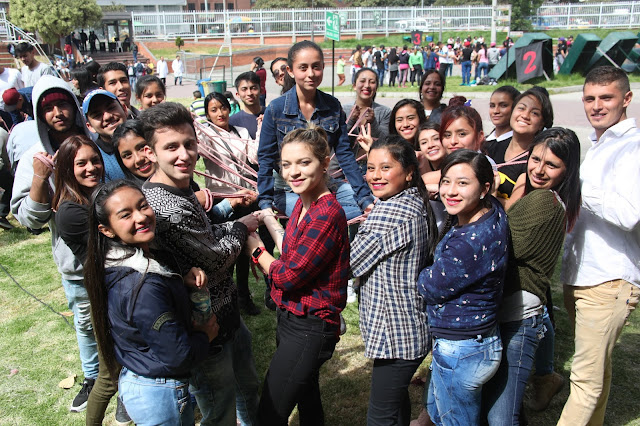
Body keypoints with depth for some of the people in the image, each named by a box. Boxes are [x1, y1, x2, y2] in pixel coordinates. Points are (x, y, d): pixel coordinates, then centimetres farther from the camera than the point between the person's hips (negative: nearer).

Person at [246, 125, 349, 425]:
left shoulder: (327, 214, -25)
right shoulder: (303, 203, 5)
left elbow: (289, 275, -21)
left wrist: (255, 248, -8)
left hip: (309, 329, -10)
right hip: (292, 318, 10)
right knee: (307, 402, 26)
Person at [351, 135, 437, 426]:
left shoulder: (390, 212, -23)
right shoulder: (418, 205, 7)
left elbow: (349, 265, -16)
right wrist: (369, 226, 4)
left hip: (396, 333, -10)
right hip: (411, 328, 10)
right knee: (397, 402, 26)